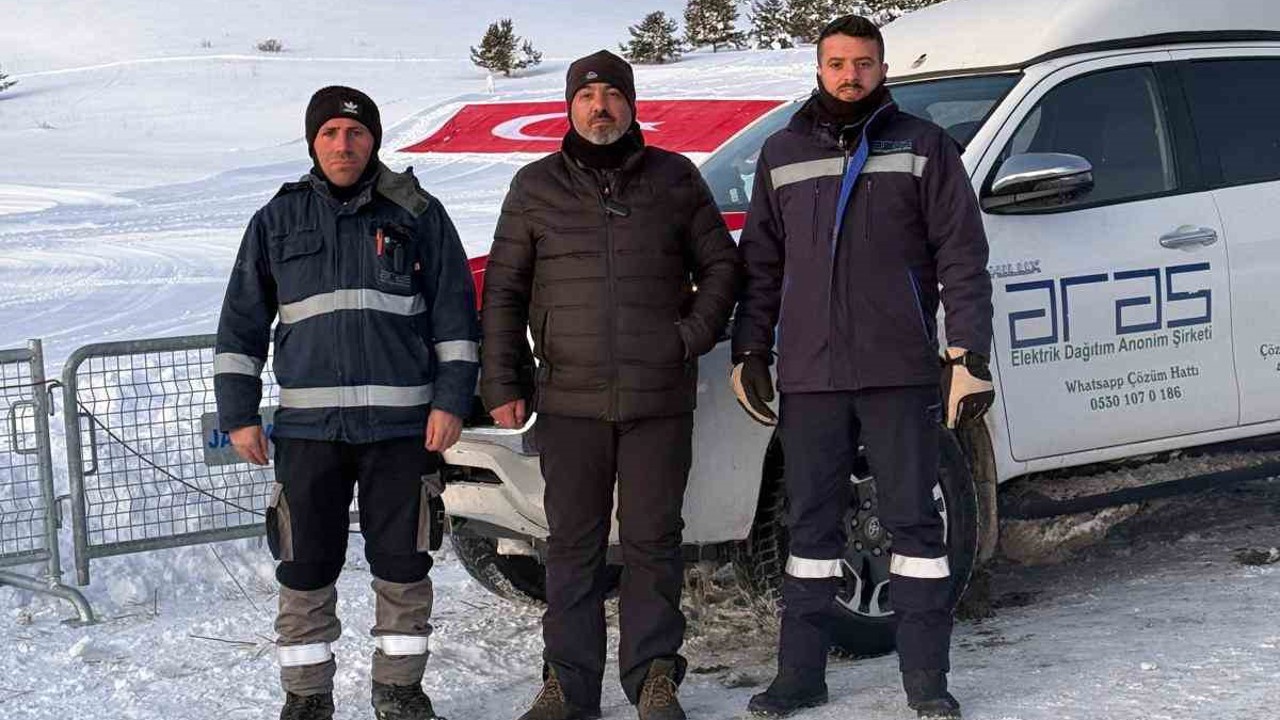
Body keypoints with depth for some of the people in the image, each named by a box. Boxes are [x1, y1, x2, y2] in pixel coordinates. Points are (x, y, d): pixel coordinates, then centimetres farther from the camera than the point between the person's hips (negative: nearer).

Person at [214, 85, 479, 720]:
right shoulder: (278, 221, 9)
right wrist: (238, 414, 4)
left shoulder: (417, 215, 5)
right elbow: (241, 324, 11)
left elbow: (454, 315, 5)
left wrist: (451, 400, -4)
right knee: (305, 567, 2)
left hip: (402, 425, -1)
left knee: (403, 562, 5)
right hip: (308, 425, 1)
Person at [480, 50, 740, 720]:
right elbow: (503, 290, 9)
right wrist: (502, 383, 2)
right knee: (573, 546, 5)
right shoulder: (536, 187, 8)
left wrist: (691, 337, -2)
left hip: (659, 400, 0)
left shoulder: (675, 179, 8)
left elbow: (719, 265, 13)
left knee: (652, 540, 4)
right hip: (569, 400, 1)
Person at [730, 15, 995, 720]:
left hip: (899, 372, -2)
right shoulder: (782, 154, 12)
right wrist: (750, 352, 10)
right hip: (809, 377, 3)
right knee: (811, 524, 7)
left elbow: (962, 257, 0)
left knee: (914, 520, 2)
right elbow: (760, 264, 16)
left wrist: (969, 354, -8)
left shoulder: (922, 146, 4)